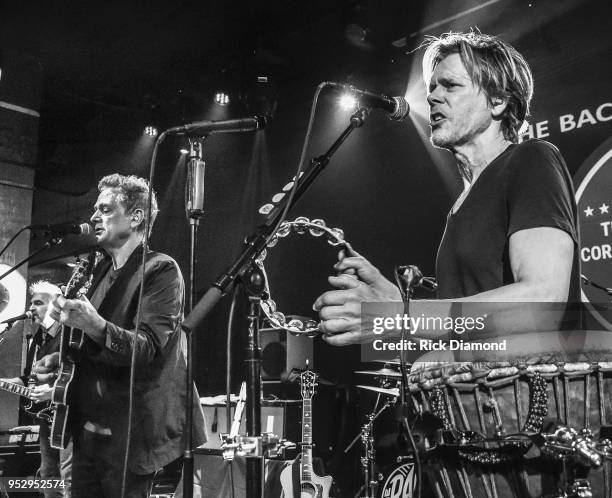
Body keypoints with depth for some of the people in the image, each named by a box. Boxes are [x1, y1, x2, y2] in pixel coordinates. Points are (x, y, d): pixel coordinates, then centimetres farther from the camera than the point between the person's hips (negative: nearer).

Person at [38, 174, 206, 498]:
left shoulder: (161, 270, -11)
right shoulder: (101, 271, 13)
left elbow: (148, 348, -22)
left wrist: (94, 325, -36)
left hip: (129, 433, -7)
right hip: (88, 429, 7)